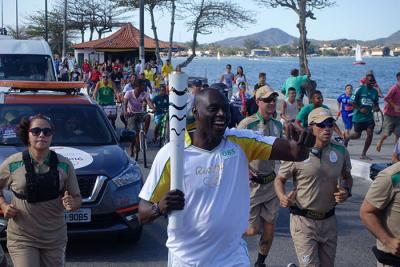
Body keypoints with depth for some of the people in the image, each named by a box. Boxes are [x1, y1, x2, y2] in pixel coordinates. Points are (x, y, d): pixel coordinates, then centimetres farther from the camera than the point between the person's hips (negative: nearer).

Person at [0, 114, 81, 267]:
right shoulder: (12, 164, -6)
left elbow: (77, 198, 5)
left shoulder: (64, 165, -1)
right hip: (21, 238, -2)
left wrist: (71, 204, -17)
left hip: (55, 239, 2)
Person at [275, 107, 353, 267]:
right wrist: (282, 197, -20)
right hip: (303, 220, -4)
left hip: (329, 220, 5)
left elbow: (347, 177, 16)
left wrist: (346, 191, -5)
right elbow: (280, 179, 0)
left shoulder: (341, 151, -1)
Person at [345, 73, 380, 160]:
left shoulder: (375, 92, 7)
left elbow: (376, 103, 19)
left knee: (370, 133, -7)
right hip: (358, 116, -4)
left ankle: (363, 154, 4)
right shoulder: (360, 89, -9)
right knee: (357, 135, 2)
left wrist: (376, 107, -4)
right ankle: (347, 138, 38)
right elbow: (352, 102, -9)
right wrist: (360, 109, -19)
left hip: (369, 116, 4)